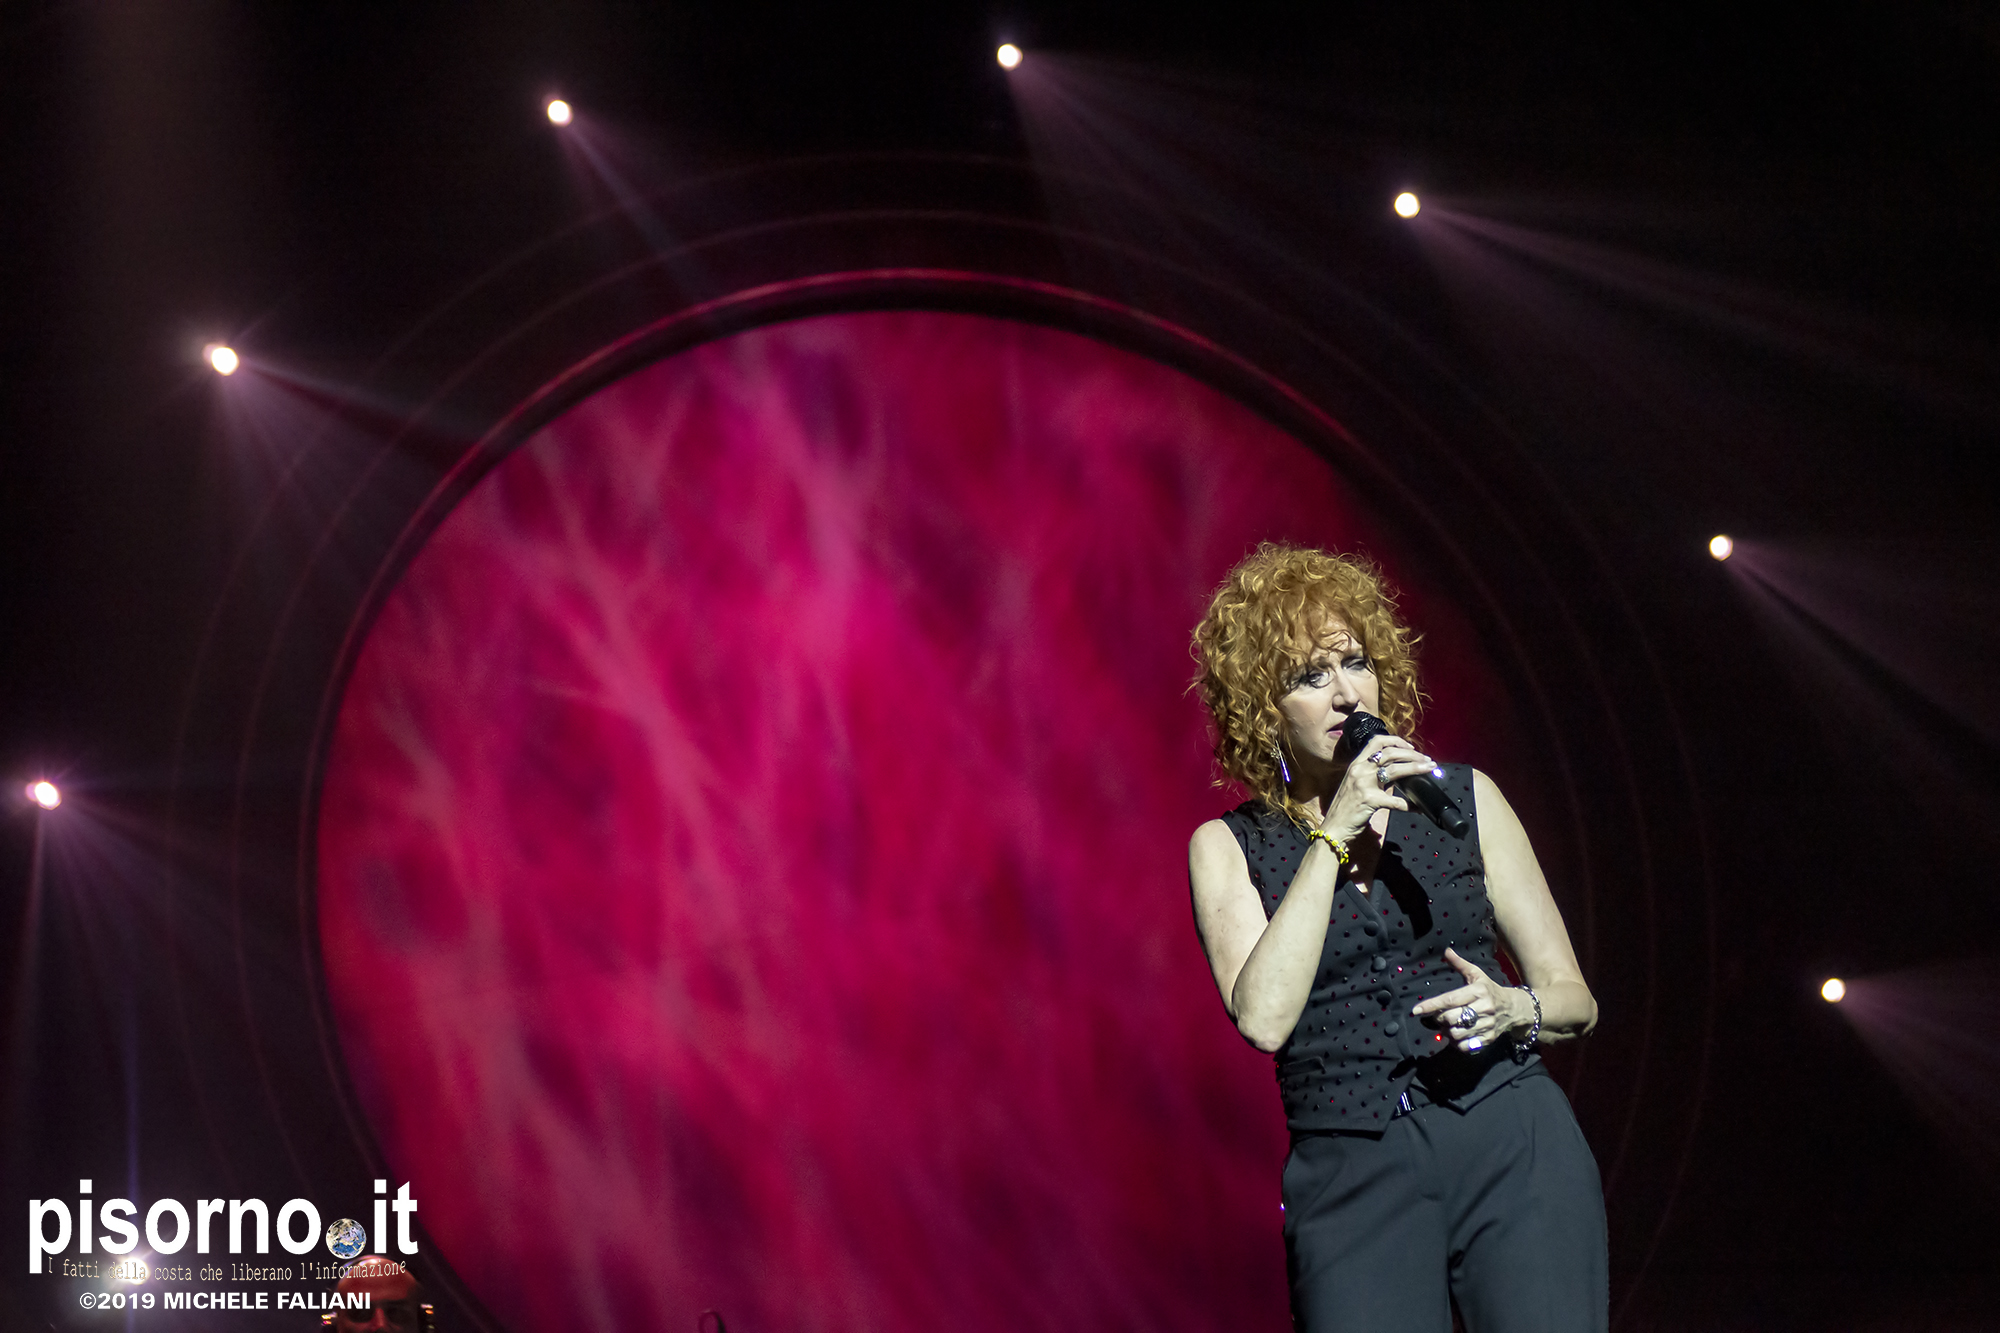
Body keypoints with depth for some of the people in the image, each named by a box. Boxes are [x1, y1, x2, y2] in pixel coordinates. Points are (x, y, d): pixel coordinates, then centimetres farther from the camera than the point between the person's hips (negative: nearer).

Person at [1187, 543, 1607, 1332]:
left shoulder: (1464, 800, 13)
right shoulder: (1228, 847, 8)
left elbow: (1574, 998, 14)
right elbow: (1263, 1019, -10)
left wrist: (1515, 1009, -9)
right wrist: (1333, 836, -9)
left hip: (1517, 1151, 1)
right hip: (1351, 1176, -1)